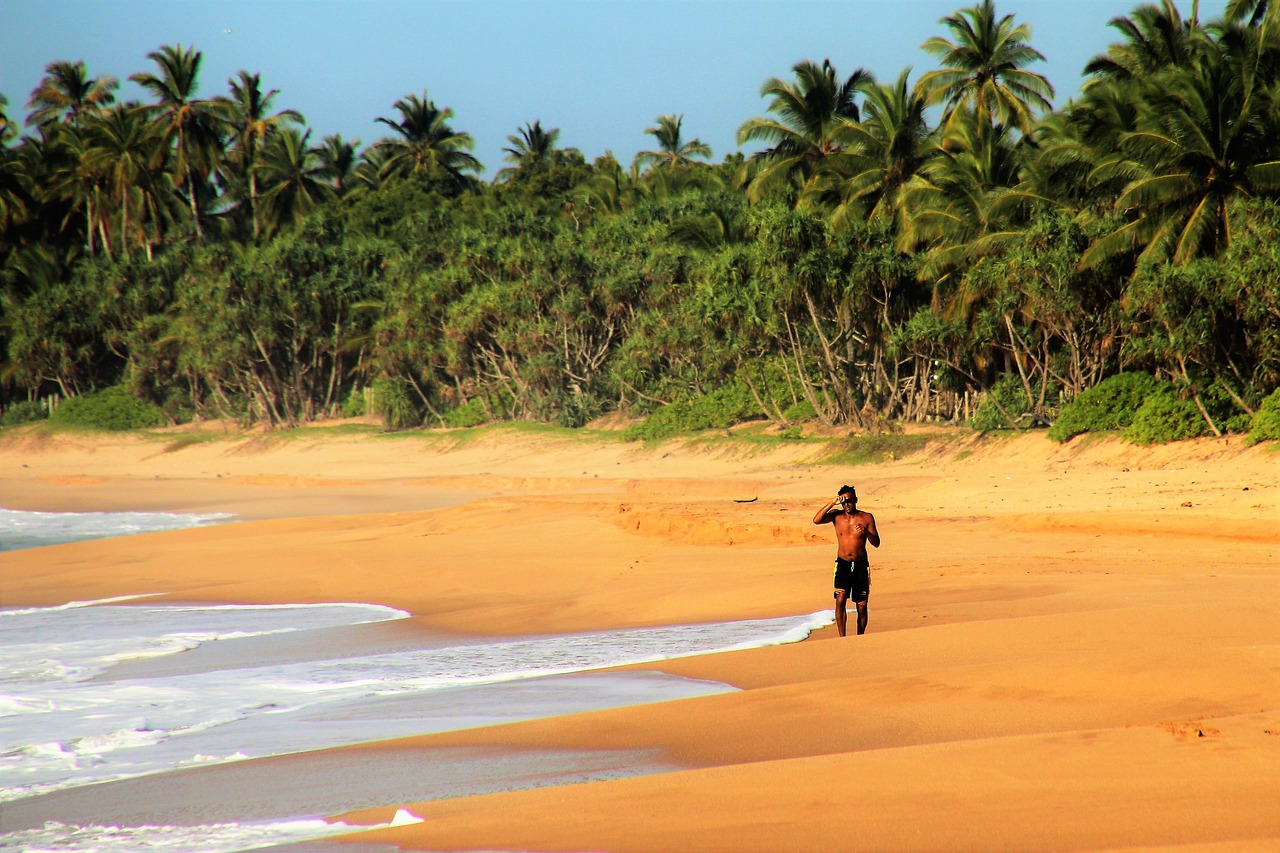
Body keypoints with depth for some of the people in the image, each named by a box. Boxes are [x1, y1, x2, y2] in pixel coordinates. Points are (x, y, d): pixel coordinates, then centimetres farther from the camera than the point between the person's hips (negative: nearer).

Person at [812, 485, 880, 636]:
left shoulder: (867, 518, 1)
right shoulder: (837, 516, 2)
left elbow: (876, 543, 1)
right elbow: (817, 520, -14)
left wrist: (866, 533, -19)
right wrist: (831, 503, -15)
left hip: (861, 566, 1)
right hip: (843, 564, -1)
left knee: (862, 606, 4)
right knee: (840, 599, -20)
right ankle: (842, 637, -22)